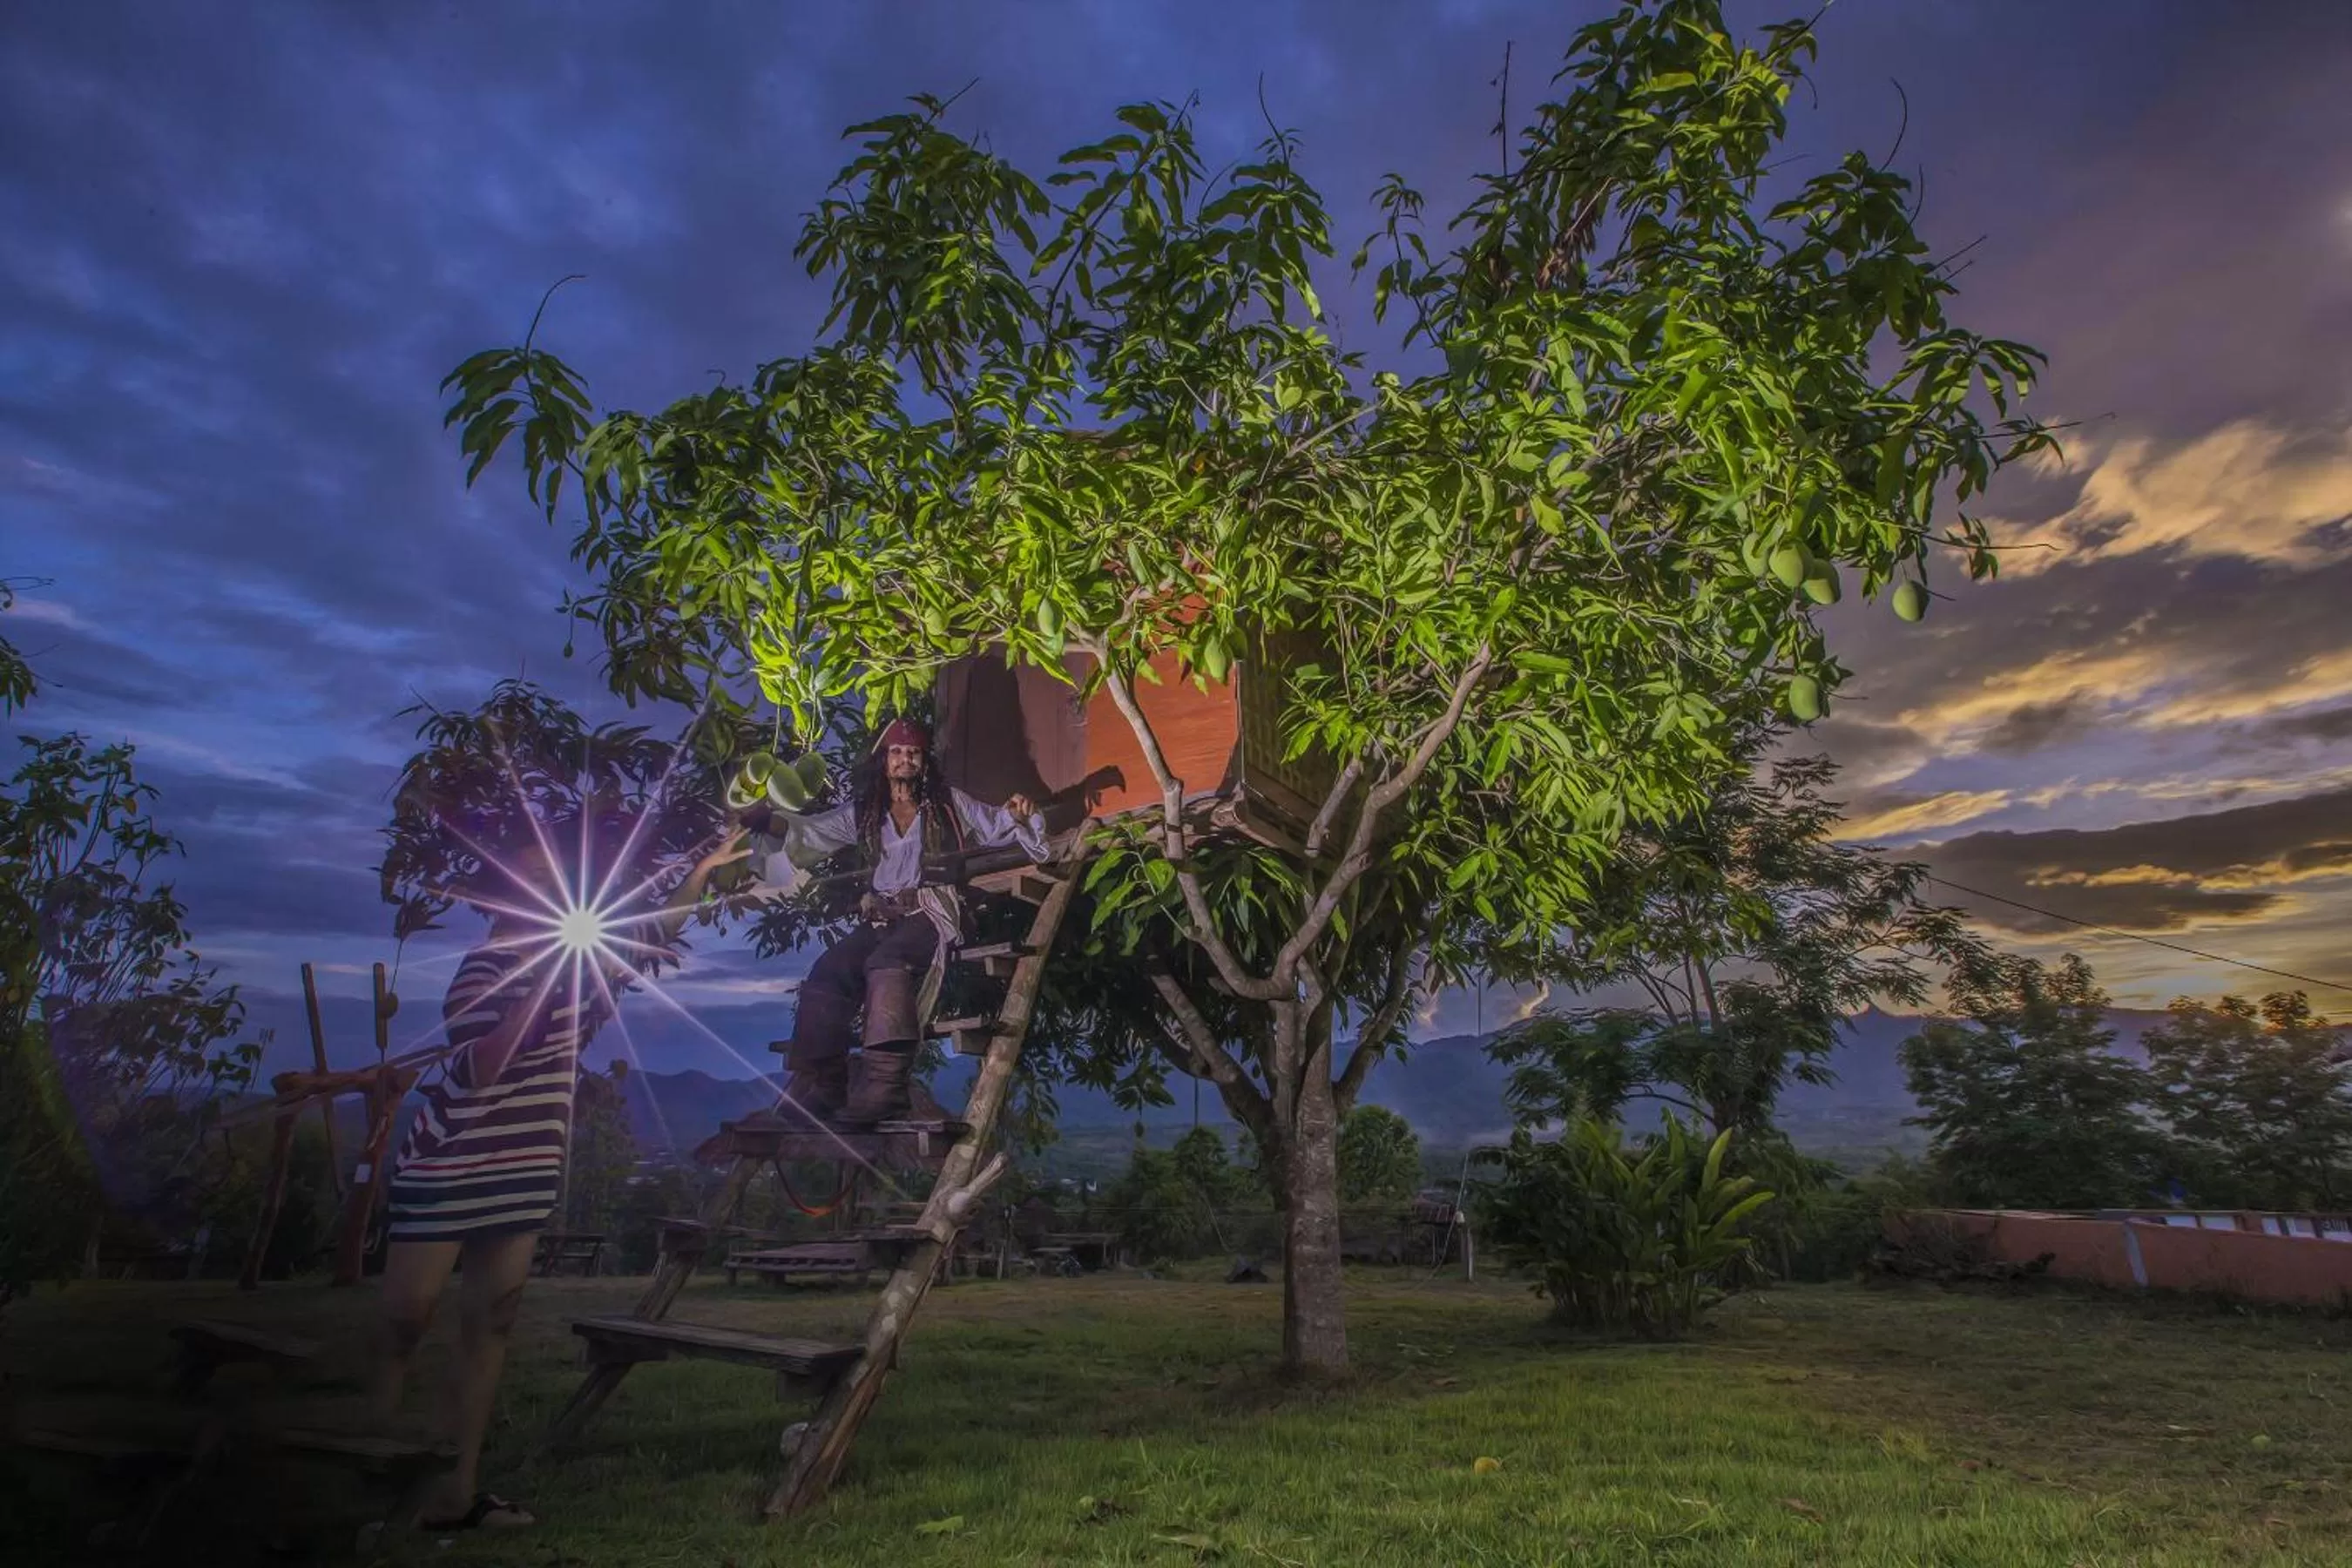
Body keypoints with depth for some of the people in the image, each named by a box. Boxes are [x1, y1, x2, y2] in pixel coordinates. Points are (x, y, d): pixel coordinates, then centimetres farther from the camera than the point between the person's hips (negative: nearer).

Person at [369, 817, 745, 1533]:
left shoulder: (570, 958, 6)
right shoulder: (486, 968, -15)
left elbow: (651, 933, 16)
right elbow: (473, 1071, -25)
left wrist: (705, 870, 11)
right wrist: (538, 990, -29)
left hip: (523, 1174, 7)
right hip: (447, 1171, -7)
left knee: (490, 1326, 6)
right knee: (405, 1324, 1)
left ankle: (456, 1493, 12)